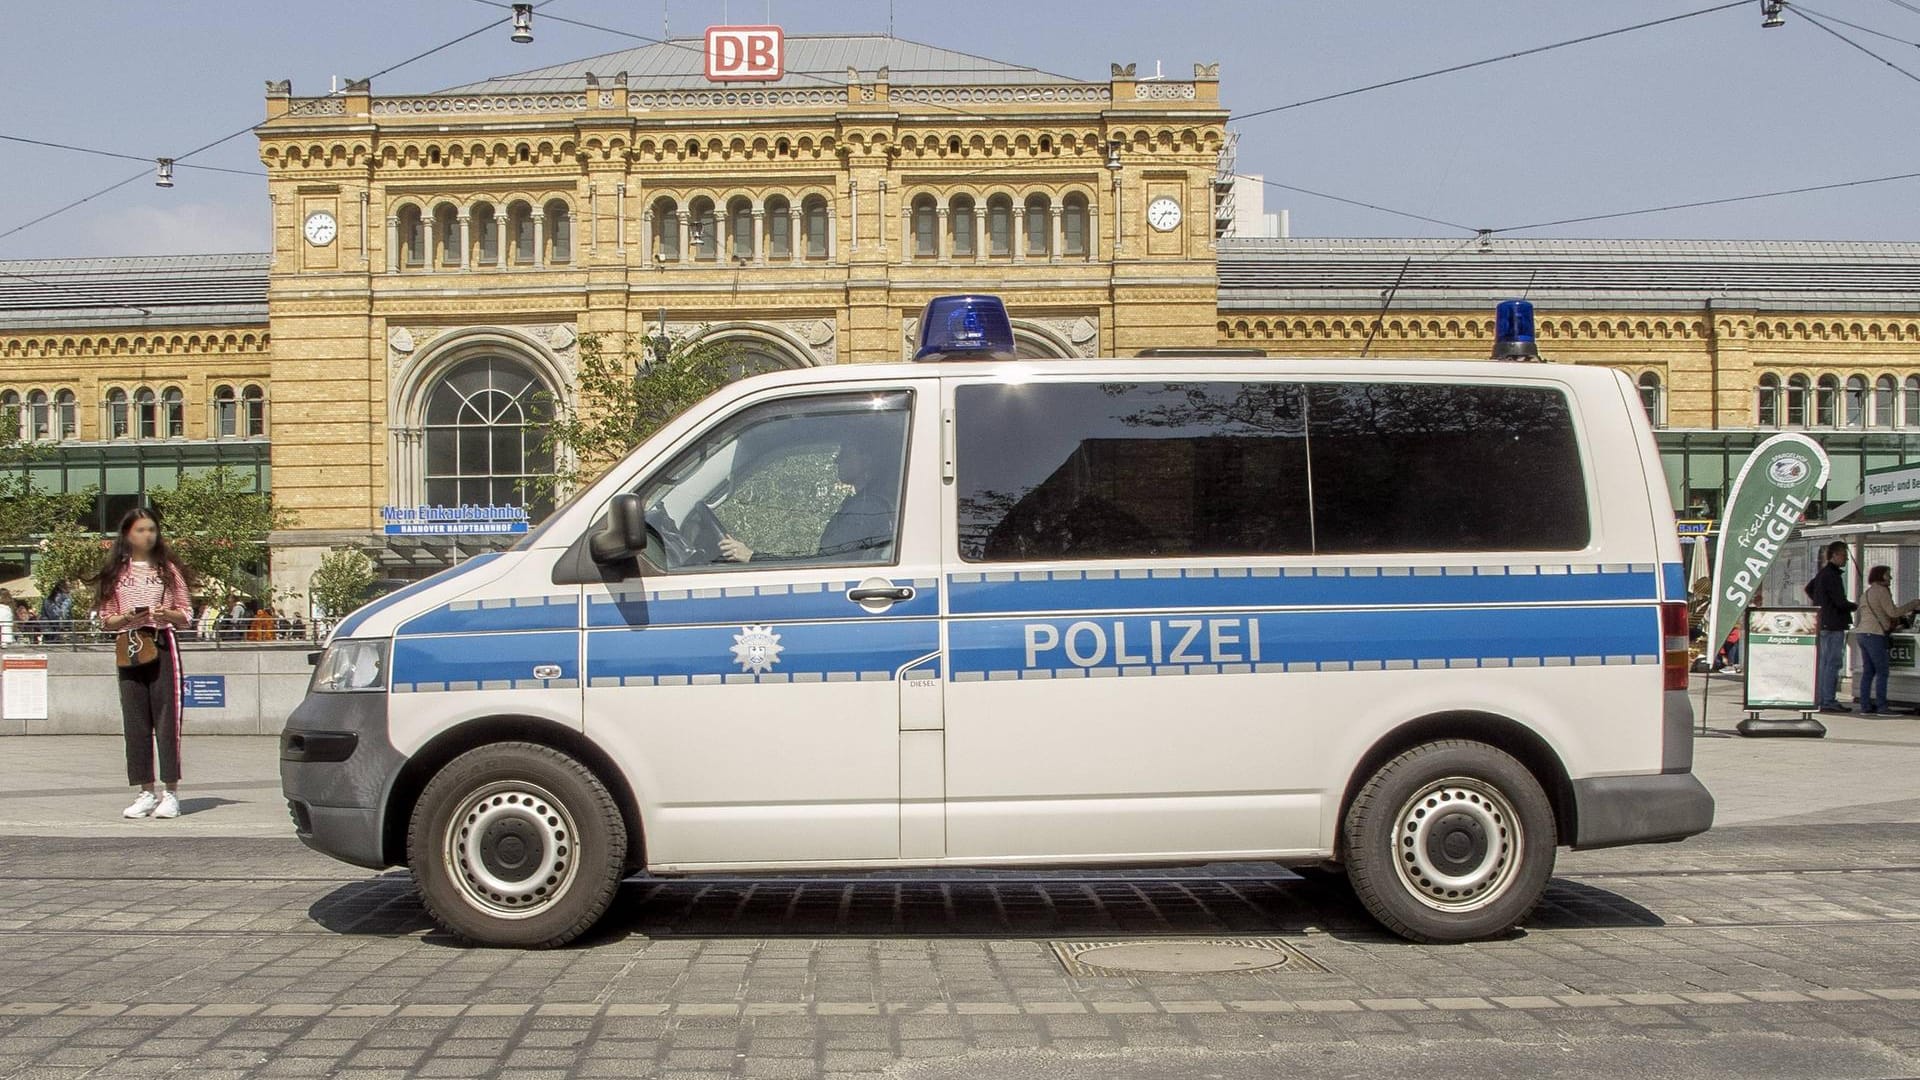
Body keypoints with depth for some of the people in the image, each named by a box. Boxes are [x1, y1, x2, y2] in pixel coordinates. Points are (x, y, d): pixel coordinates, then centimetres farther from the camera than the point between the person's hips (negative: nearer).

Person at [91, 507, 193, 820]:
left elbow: (185, 616, 8)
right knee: (135, 721, 3)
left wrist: (167, 614, -13)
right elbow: (106, 621, 11)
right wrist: (125, 618, -9)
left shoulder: (168, 569, 7)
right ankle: (147, 792, 9)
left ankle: (170, 791, -2)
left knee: (167, 716, -5)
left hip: (162, 645, -2)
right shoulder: (116, 573, 11)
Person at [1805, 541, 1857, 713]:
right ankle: (1829, 701, -8)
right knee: (1833, 664, -8)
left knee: (1824, 663, 13)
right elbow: (1841, 602, -19)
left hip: (1823, 624, 10)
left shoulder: (1823, 573, 14)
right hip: (1833, 625, -10)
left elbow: (1809, 589, 31)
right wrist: (1856, 606, 0)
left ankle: (1820, 699, 17)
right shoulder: (1832, 575, -16)